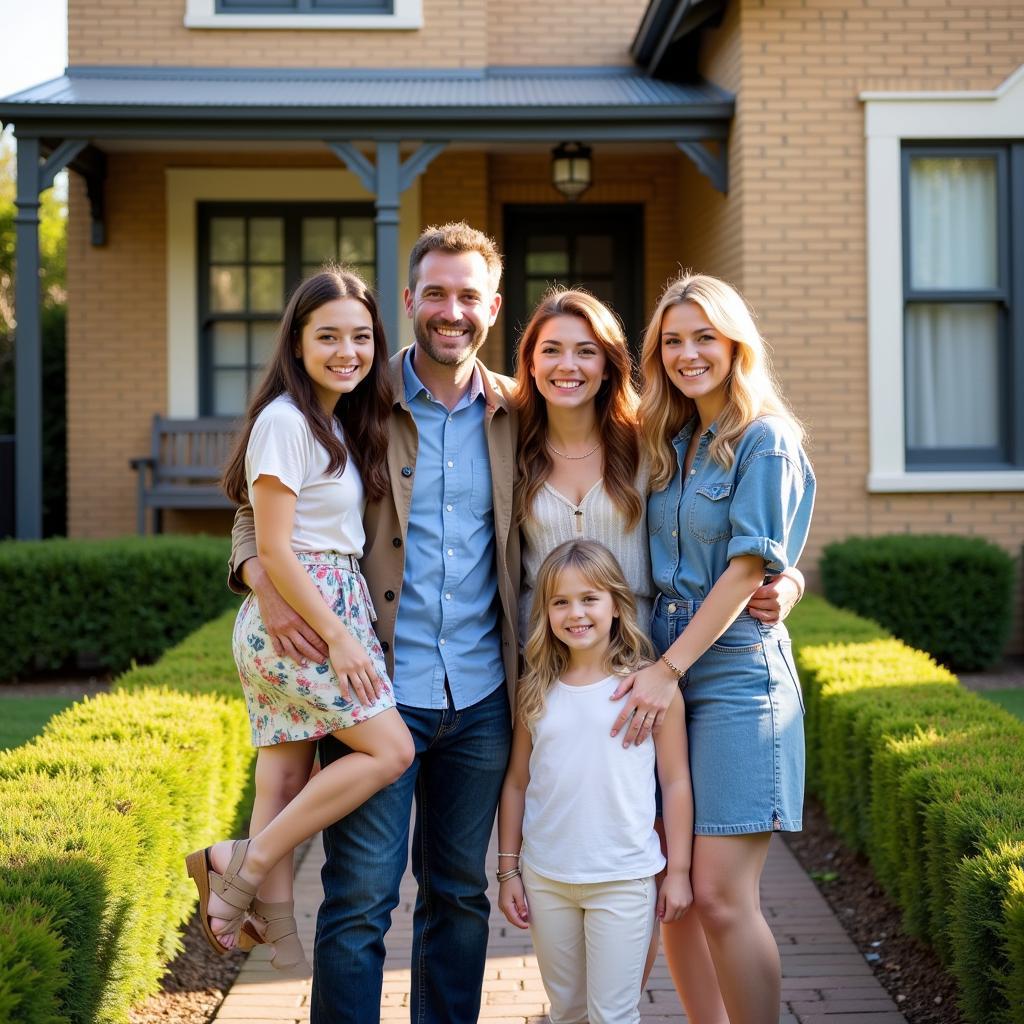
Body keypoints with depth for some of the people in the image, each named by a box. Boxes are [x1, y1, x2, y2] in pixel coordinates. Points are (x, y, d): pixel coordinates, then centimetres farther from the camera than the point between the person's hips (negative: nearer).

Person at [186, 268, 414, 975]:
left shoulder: (340, 422, 15)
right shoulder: (285, 421, -13)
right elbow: (274, 549, -16)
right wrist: (339, 638, -17)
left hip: (338, 608, 9)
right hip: (297, 616, -9)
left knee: (289, 778, 6)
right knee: (390, 750, -11)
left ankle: (281, 938, 9)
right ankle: (246, 864, -5)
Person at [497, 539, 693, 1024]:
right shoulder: (535, 692, 3)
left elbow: (675, 781, -3)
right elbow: (517, 782, 9)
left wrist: (678, 871, -3)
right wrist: (507, 870, 8)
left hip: (624, 879, -3)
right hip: (544, 878, 3)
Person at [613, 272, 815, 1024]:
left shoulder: (765, 441, -5)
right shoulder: (668, 446, 15)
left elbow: (748, 568, -12)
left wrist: (670, 668, -15)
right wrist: (655, 670, 3)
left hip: (736, 674, -6)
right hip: (665, 676, 7)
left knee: (721, 898, -10)